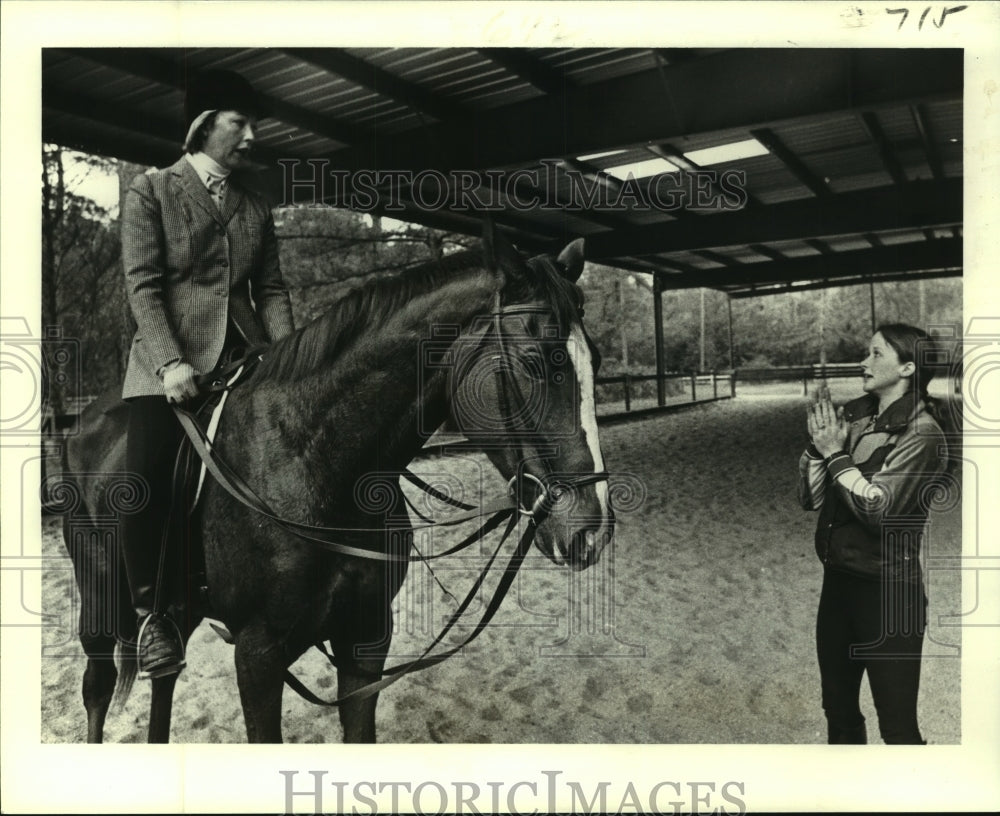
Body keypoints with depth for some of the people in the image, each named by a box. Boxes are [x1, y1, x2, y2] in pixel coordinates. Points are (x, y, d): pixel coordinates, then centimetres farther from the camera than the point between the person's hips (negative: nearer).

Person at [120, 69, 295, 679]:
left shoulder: (256, 208, 17)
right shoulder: (151, 192, 6)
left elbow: (272, 290, 12)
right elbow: (143, 285, -4)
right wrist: (170, 362, -17)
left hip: (246, 359, 4)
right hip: (170, 362, -3)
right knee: (148, 484, -15)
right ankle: (152, 614, 5)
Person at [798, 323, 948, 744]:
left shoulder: (921, 432, -13)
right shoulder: (854, 417, 4)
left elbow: (878, 508, -22)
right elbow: (810, 497, 3)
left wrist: (835, 453, -15)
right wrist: (818, 444, -10)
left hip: (888, 589, -6)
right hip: (838, 579, 6)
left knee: (896, 723, 5)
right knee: (838, 710, 20)